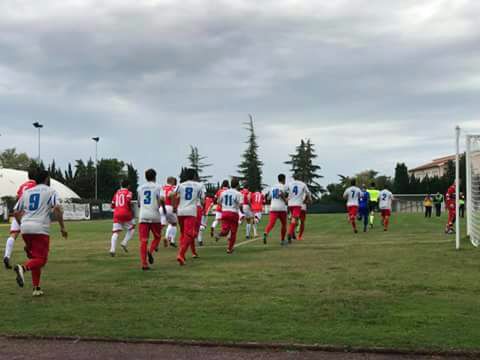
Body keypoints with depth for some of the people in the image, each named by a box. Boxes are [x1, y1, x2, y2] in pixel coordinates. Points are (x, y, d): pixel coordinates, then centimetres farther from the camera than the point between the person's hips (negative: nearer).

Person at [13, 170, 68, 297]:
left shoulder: (27, 192, 20)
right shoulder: (50, 191, 5)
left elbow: (16, 213, 19)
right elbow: (57, 209, -10)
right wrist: (62, 227, -3)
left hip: (25, 229, 6)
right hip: (40, 229, -6)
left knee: (35, 257, 17)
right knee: (41, 259, -3)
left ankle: (36, 288, 13)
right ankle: (22, 268, -32)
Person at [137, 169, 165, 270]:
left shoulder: (140, 188, 13)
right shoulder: (157, 187, 2)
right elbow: (161, 199, -14)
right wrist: (164, 208, 3)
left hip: (143, 216, 3)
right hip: (154, 216, -3)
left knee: (143, 240, 0)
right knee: (157, 237, 16)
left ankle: (144, 264, -9)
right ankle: (150, 251, -11)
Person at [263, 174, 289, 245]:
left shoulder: (272, 187, 17)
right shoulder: (284, 186, 0)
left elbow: (268, 198, 16)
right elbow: (281, 193, -19)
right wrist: (286, 201, -6)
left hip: (273, 208, 4)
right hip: (282, 208, -3)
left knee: (271, 223, -10)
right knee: (284, 224, 16)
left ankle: (266, 233, -40)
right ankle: (282, 240, 21)